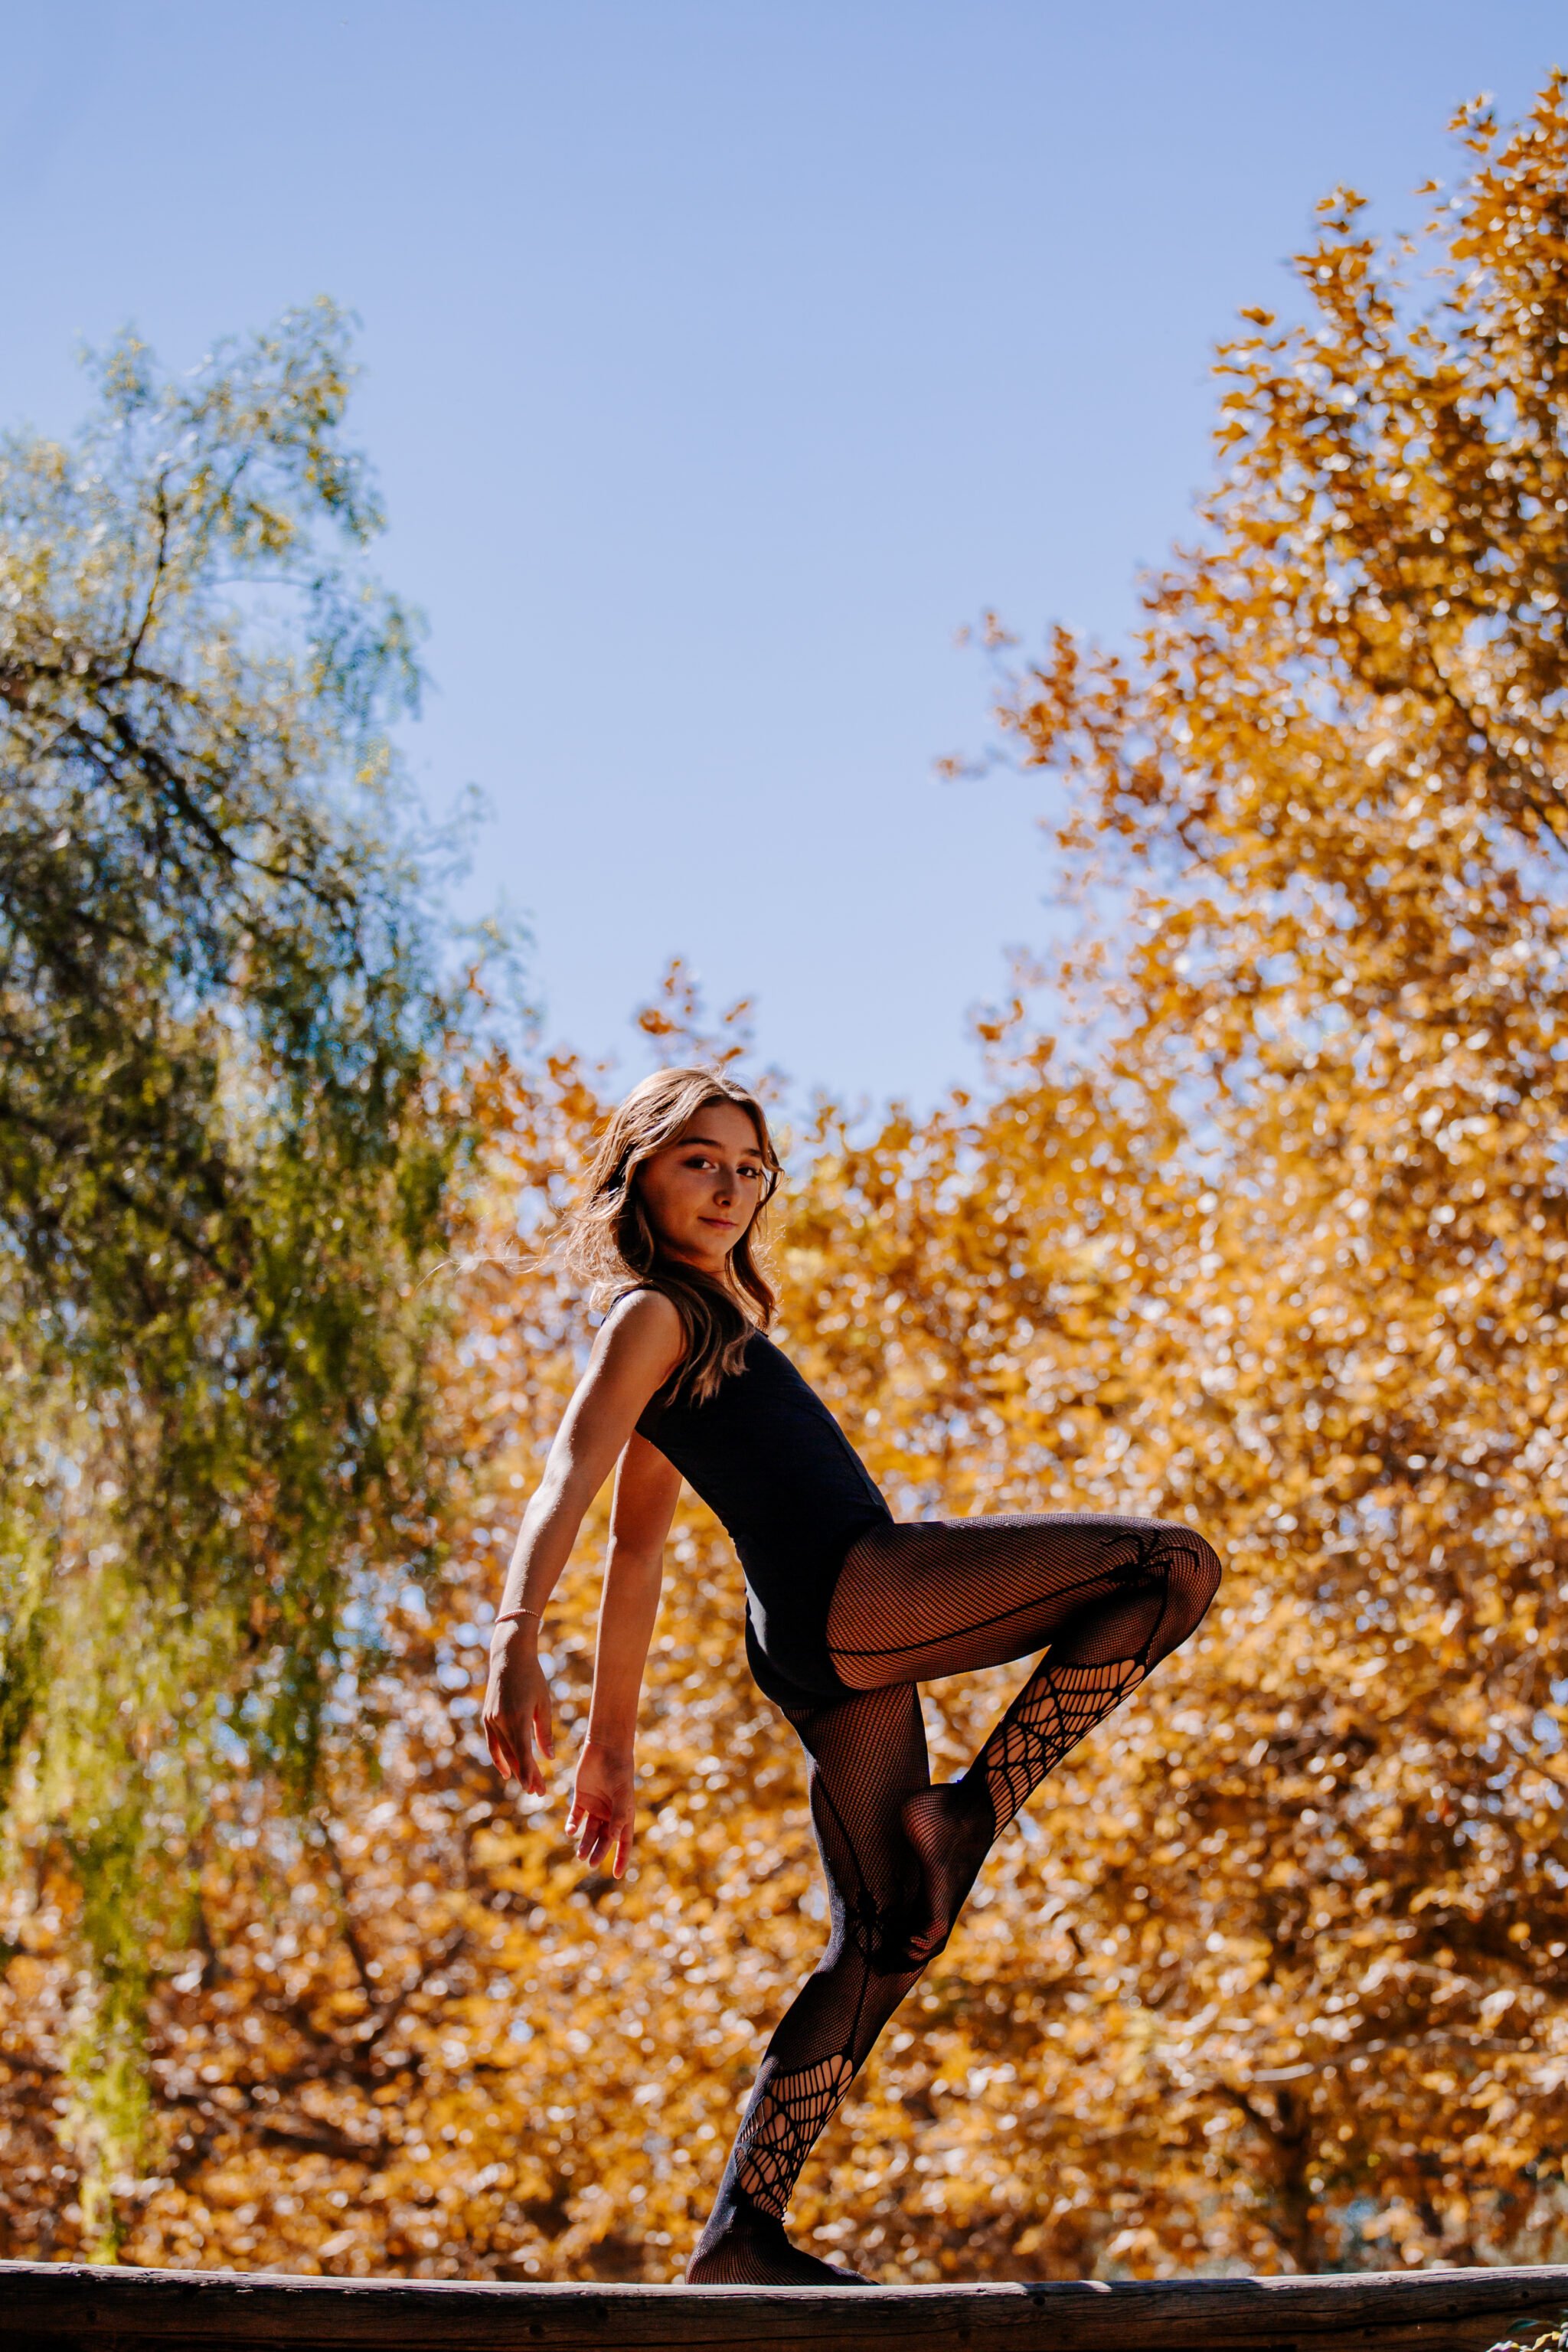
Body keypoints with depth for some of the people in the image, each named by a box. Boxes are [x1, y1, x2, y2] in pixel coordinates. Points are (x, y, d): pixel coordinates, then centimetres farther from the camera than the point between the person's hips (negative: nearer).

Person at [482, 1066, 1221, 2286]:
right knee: (1173, 1566, -13)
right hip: (853, 1589, -9)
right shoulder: (654, 1315, -1)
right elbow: (571, 1476, -17)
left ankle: (742, 2235, 3)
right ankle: (970, 1809, -11)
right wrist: (516, 1636, -33)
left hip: (835, 1652, 9)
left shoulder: (697, 1329, 27)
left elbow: (636, 1553, 28)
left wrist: (615, 1742, 27)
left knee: (884, 1943, 6)